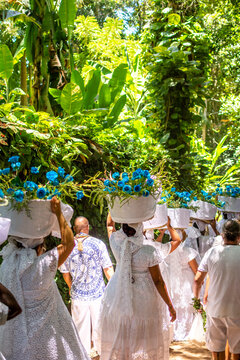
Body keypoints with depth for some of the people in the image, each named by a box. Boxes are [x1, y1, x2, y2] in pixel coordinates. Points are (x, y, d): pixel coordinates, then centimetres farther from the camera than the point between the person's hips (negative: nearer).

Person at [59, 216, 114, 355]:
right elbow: (108, 269, -7)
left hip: (78, 295, 2)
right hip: (98, 293, -1)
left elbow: (65, 273, 6)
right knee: (99, 324, 13)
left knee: (81, 325, 13)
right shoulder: (98, 244, -11)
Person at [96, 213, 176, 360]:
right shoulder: (149, 251, -19)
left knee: (118, 337, 17)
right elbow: (158, 281, -13)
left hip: (118, 297, 4)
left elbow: (110, 224, 12)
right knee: (146, 336, 12)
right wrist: (170, 306, -5)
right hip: (144, 300, -3)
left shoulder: (116, 243, -11)